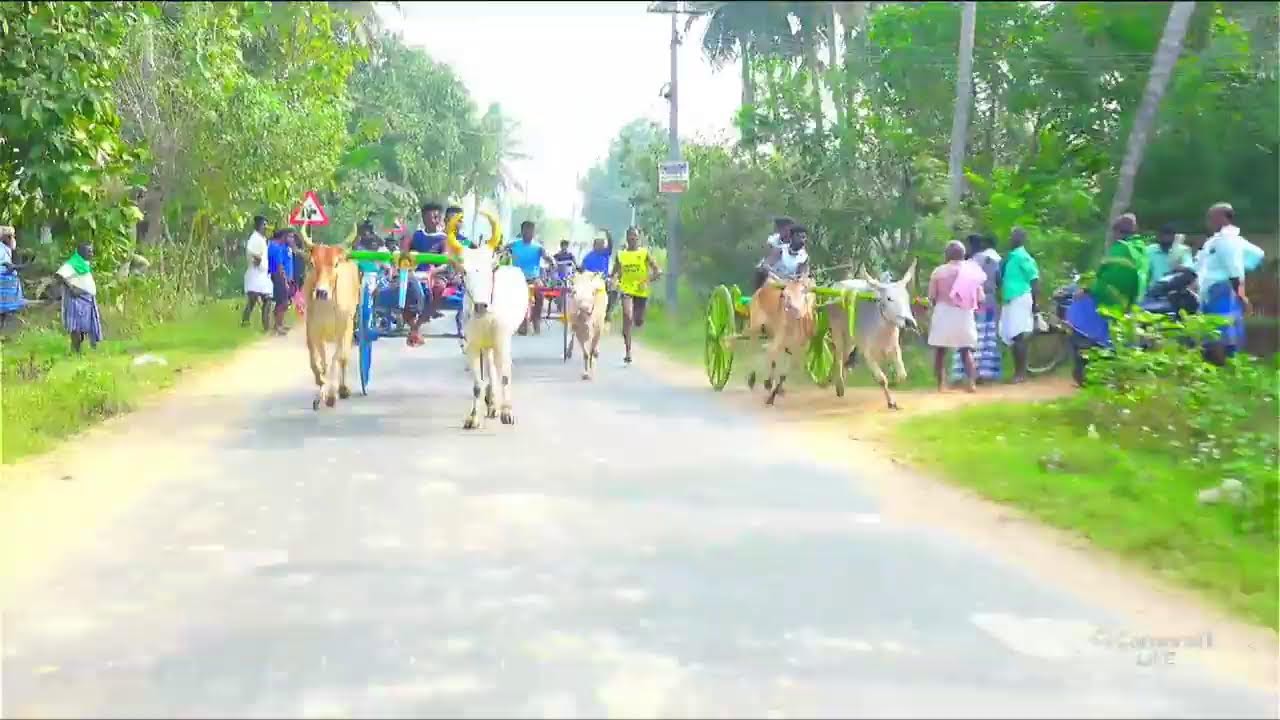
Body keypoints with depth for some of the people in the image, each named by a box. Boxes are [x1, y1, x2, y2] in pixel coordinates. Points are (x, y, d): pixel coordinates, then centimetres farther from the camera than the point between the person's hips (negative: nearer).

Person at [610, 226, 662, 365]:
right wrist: (615, 280, -7)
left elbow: (658, 272, -7)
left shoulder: (645, 253, -1)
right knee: (627, 316, -21)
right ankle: (628, 352, -19)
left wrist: (648, 281, -23)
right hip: (626, 290, 0)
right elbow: (615, 273, 15)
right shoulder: (621, 255, 5)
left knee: (638, 323, 7)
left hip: (641, 291, 0)